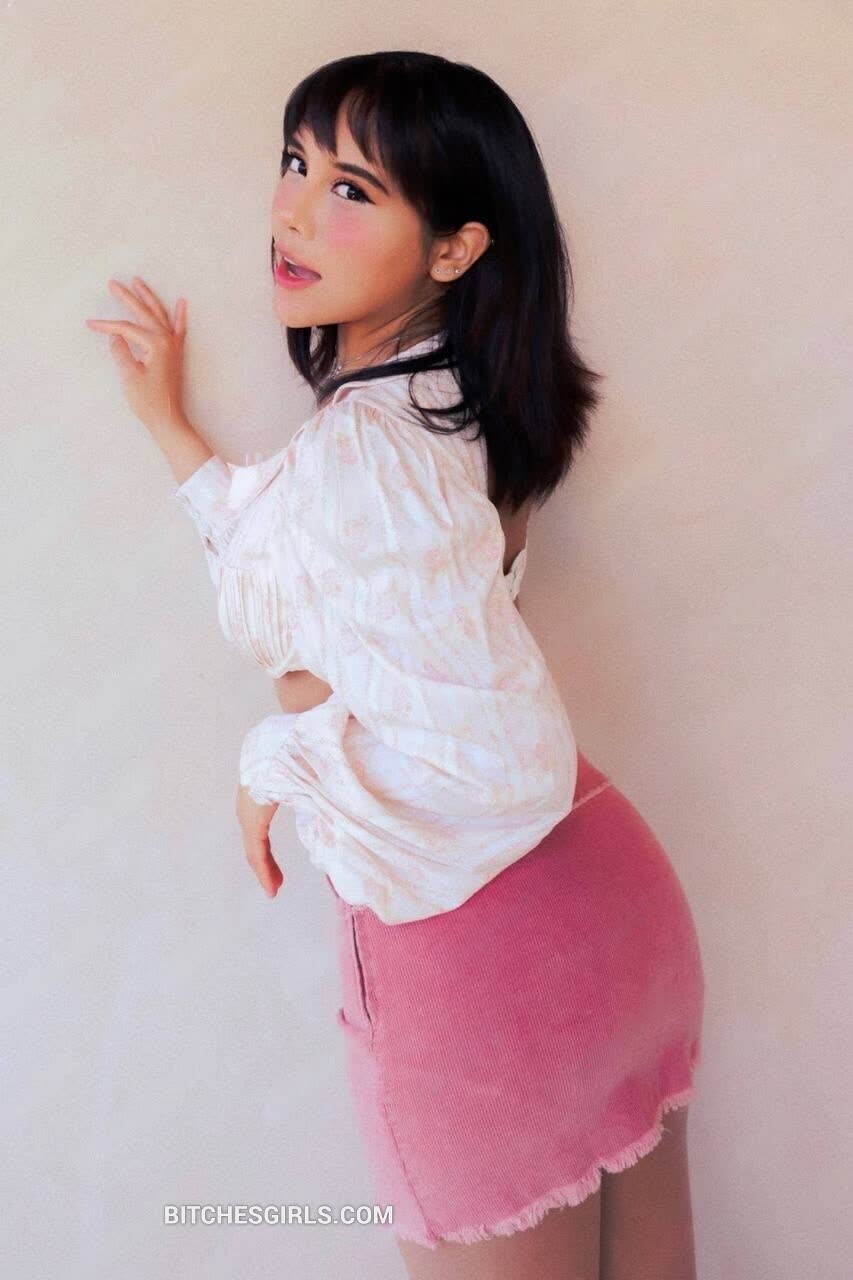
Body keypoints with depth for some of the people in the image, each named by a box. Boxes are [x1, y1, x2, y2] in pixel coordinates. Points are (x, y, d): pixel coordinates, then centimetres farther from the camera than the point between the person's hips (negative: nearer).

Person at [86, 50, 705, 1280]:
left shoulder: (361, 450, -23)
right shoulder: (442, 398, 5)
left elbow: (498, 754, -29)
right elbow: (315, 574, 15)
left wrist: (282, 762, -12)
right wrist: (169, 426, 18)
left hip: (477, 943, -8)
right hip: (608, 895, 9)